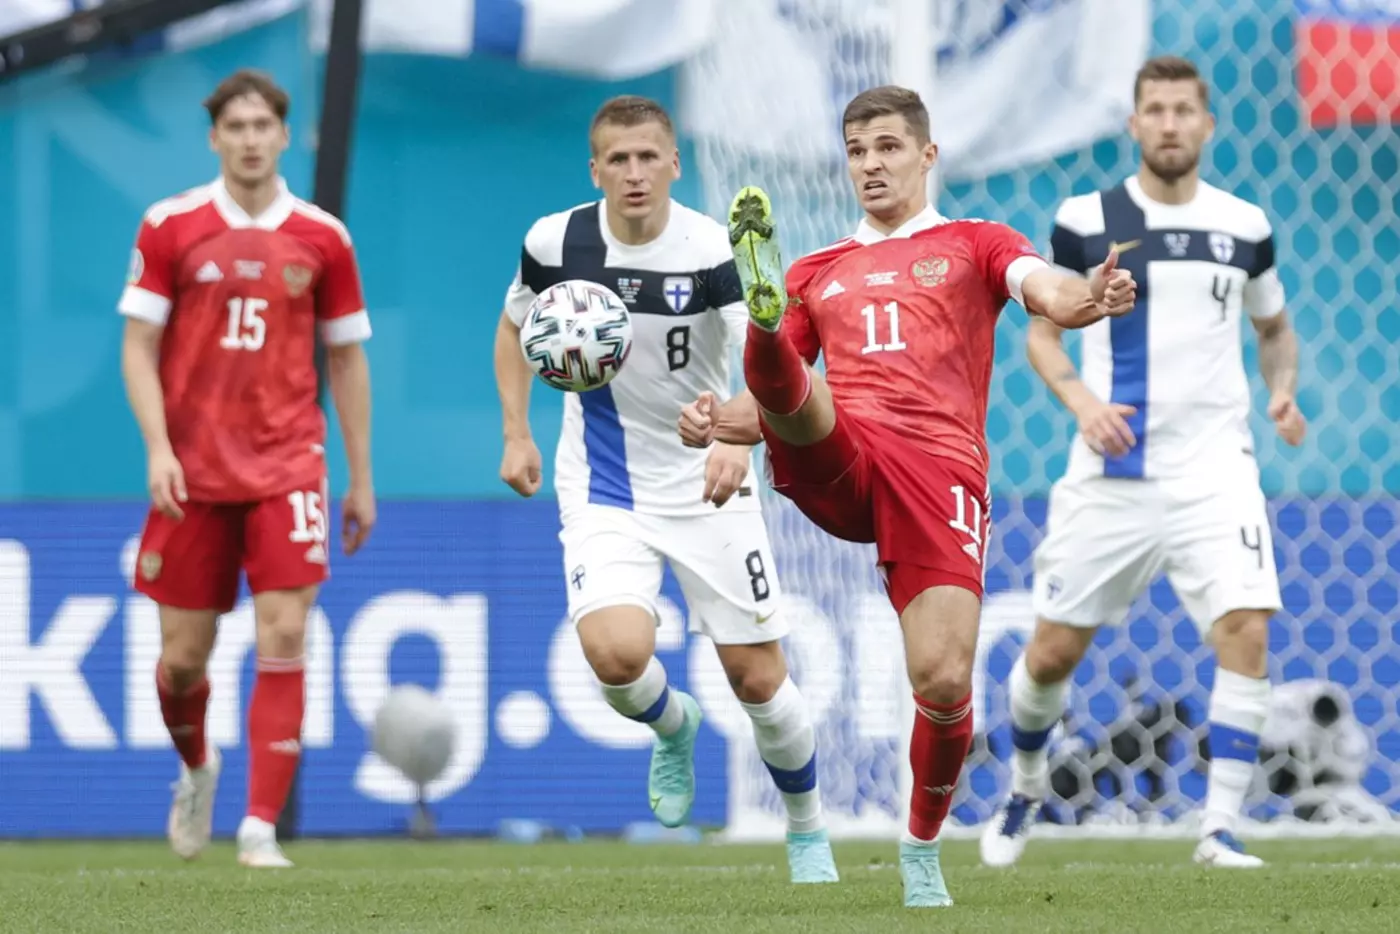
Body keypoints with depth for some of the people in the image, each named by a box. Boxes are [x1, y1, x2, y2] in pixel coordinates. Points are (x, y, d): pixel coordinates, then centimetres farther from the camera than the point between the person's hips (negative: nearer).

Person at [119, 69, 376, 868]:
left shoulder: (323, 238, 3)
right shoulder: (170, 227, 0)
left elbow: (347, 359, 10)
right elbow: (139, 346, 1)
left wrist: (361, 479, 9)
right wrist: (158, 449, -12)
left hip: (287, 465, 0)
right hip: (193, 467, 0)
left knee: (285, 637, -13)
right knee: (184, 652, 5)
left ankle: (261, 829, -11)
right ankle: (197, 770, 37)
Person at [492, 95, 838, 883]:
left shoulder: (713, 250, -17)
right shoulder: (556, 243, -8)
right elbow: (515, 327, 13)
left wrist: (739, 439, -48)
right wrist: (516, 434, 5)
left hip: (706, 483, -1)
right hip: (604, 487, 1)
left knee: (758, 677, 1)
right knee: (615, 652, -23)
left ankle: (808, 827, 27)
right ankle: (673, 726, 13)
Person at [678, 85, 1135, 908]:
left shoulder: (974, 245, 18)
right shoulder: (818, 273, 27)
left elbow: (1046, 289, -4)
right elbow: (778, 401, 26)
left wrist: (1088, 300, -30)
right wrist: (717, 424, 1)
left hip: (938, 471, -3)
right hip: (834, 465, 3)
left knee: (944, 682, -13)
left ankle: (924, 846, 9)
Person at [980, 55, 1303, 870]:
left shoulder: (1244, 226, 6)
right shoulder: (1085, 222, -1)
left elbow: (1276, 328, 21)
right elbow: (1041, 333, 5)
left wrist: (1283, 391, 0)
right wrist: (1080, 399, -14)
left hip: (1214, 467, 0)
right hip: (1111, 471, 0)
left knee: (1246, 628, -19)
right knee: (1054, 650, 5)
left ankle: (1221, 828, -13)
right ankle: (1026, 785, 35)